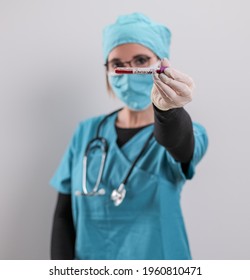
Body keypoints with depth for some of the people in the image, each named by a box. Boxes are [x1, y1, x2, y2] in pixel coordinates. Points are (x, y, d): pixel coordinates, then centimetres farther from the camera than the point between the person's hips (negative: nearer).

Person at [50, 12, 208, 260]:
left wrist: (166, 109, -55)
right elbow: (64, 214, 1)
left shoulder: (188, 134, -10)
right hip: (88, 262, 2)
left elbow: (179, 146, -35)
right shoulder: (87, 132, -1)